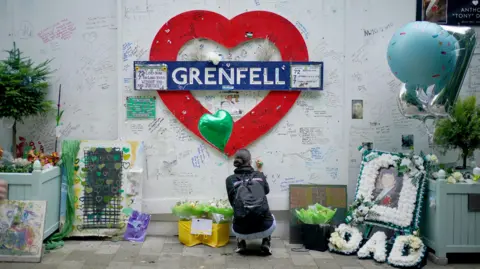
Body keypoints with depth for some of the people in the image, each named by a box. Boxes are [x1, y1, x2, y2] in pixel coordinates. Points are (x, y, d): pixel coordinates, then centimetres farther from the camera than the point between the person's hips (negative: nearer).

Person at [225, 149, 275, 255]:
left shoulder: (230, 180, 5)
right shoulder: (259, 175, 9)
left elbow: (232, 202, 14)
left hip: (242, 231, 0)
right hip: (264, 228, 0)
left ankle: (241, 244, 15)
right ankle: (266, 243, 15)